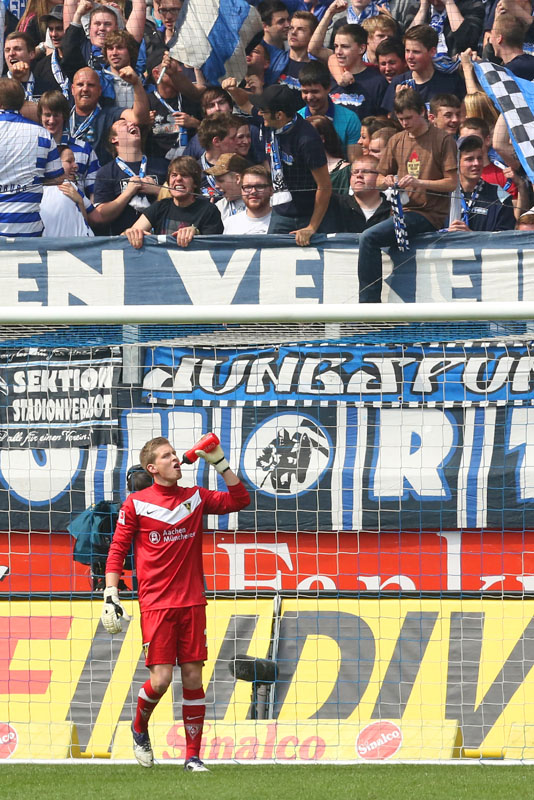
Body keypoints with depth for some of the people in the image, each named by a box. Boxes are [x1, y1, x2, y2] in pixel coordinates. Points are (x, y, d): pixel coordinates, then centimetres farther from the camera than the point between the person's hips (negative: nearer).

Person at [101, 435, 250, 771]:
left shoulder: (196, 497, 9)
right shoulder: (136, 504, 0)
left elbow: (239, 500, 11)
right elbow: (117, 551, 3)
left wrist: (220, 463, 2)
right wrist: (110, 596, -5)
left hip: (192, 602, 3)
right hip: (156, 604, -3)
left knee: (193, 678, 0)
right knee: (160, 680, -11)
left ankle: (193, 756, 7)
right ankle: (140, 728, 20)